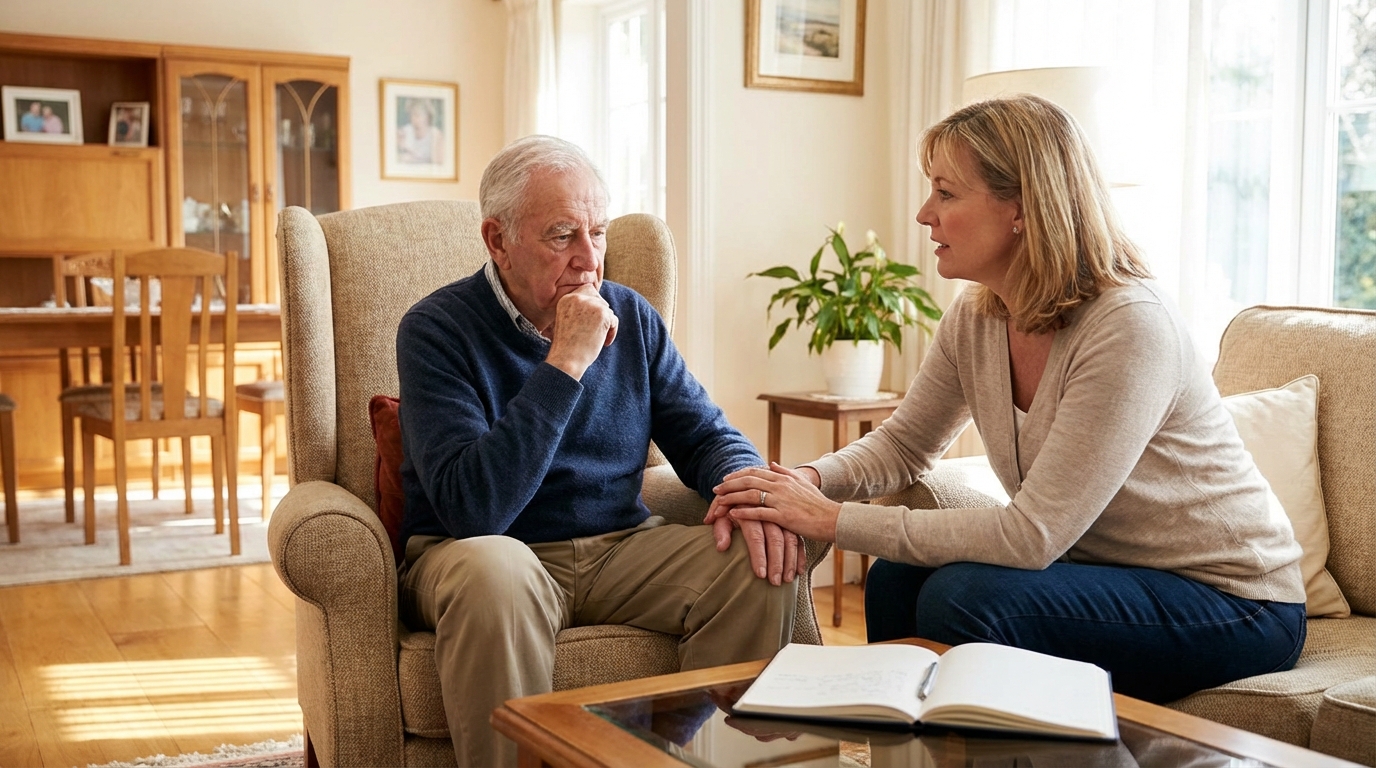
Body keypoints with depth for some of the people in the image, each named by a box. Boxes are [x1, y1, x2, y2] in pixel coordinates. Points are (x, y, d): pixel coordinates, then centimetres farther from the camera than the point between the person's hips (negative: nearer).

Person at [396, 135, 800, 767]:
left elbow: (707, 436, 10)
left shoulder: (631, 317, 5)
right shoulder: (436, 330, -12)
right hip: (496, 554, -4)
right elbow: (472, 508, -25)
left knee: (762, 563, -17)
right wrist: (565, 364, -26)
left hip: (620, 549, 5)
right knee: (493, 570, -38)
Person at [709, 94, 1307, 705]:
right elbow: (903, 444, 10)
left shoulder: (1129, 327, -27)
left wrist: (834, 520, -27)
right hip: (1109, 570, 7)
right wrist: (810, 481, -13)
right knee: (897, 580, -10)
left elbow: (1032, 535, -29)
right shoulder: (975, 317, -3)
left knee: (963, 597, -25)